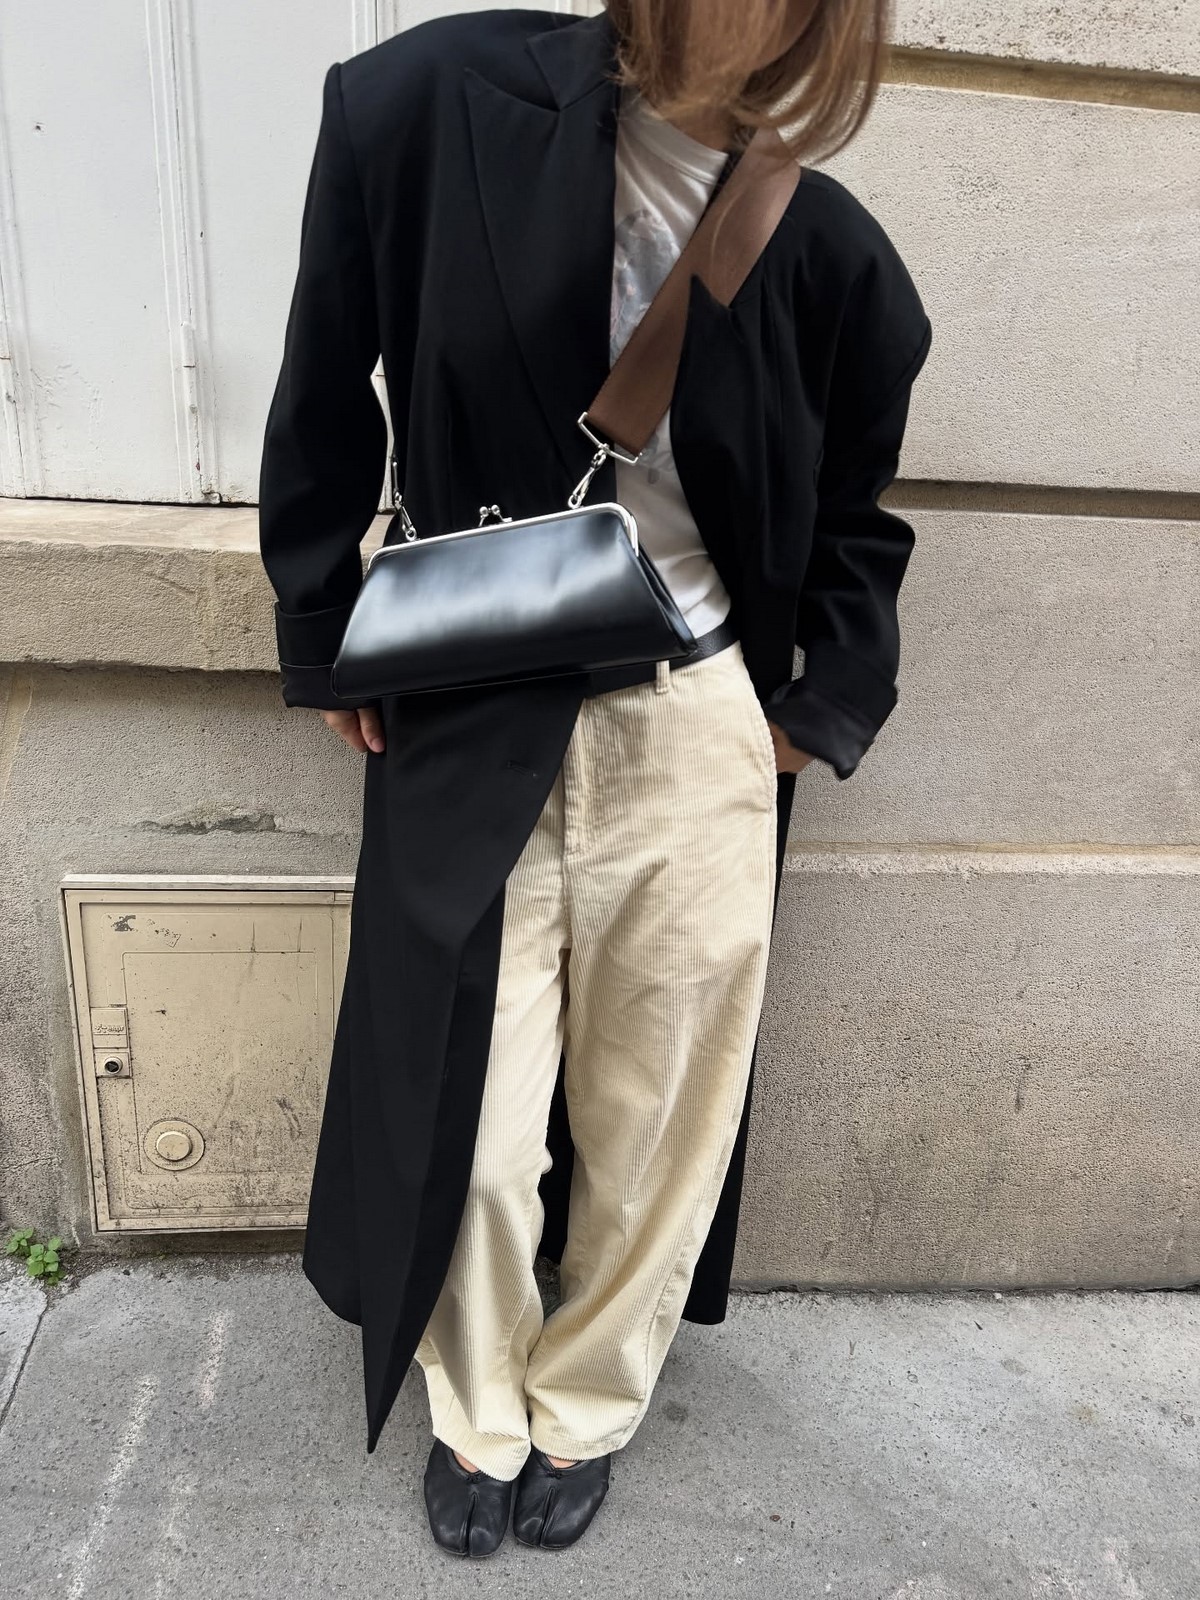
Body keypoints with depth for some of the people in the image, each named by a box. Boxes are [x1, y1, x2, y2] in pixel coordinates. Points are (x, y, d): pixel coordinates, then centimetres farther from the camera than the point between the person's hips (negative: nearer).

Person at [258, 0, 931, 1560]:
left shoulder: (829, 252, -3)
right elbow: (325, 400, 3)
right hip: (469, 735, 0)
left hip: (697, 745, 1)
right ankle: (474, 1415, 41)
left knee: (657, 1121, 13)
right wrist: (325, 644, 6)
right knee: (468, 1125, 8)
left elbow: (853, 517, 13)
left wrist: (831, 703, 5)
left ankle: (586, 1407, 43)